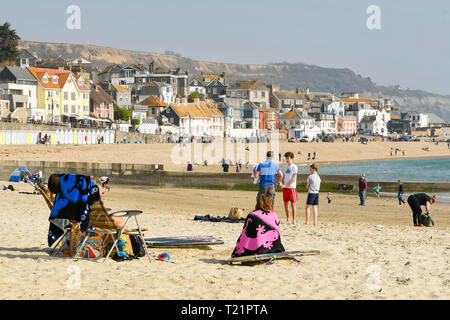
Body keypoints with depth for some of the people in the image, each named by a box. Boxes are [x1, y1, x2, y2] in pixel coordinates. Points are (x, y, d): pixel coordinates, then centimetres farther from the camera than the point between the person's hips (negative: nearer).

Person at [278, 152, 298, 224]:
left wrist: (285, 185, -17)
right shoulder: (285, 167, 13)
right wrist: (281, 183, -3)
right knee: (286, 204, 7)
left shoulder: (294, 167, -7)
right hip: (285, 188, 6)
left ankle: (294, 220, -1)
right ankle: (288, 219, 16)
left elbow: (293, 178, -13)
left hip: (292, 188, -6)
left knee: (293, 204, -3)